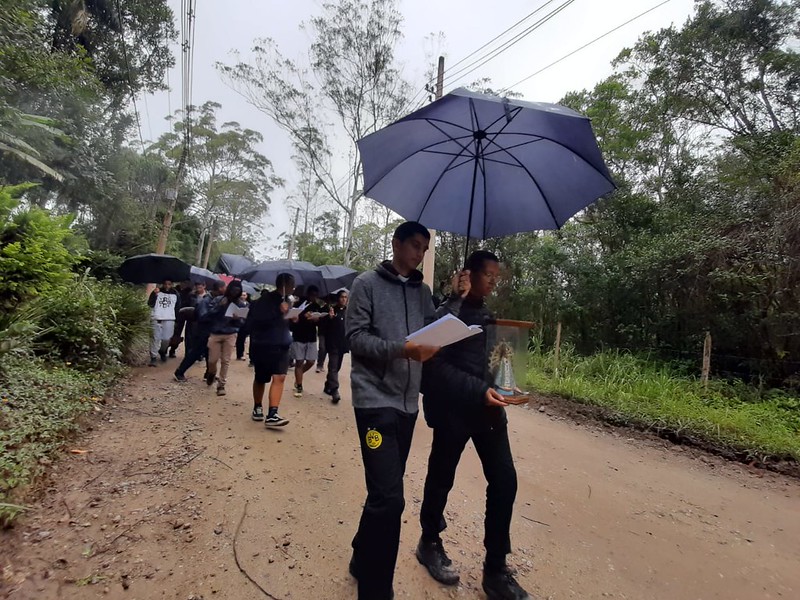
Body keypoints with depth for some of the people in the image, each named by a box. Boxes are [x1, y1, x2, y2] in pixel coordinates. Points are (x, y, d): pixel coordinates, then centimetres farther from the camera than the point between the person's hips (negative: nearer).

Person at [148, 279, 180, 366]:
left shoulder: (175, 294, 9)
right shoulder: (156, 292, 4)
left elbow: (178, 307, 16)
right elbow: (150, 304, -5)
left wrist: (176, 319, 12)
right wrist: (154, 294, -19)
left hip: (169, 319, 1)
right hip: (157, 319, -1)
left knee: (166, 339, 4)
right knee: (156, 338, -4)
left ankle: (163, 352, 32)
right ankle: (153, 357, 1)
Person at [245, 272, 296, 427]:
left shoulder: (287, 300, 7)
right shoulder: (265, 300, -13)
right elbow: (254, 322, -23)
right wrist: (279, 312, -28)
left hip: (282, 345, 5)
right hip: (263, 345, -4)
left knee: (280, 377, -11)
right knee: (260, 378, 13)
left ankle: (272, 415, -12)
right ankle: (257, 408, 35)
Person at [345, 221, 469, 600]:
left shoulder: (422, 291, 14)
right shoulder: (367, 284, -2)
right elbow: (355, 337, -10)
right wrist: (401, 349, -23)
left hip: (408, 402, 6)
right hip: (376, 399, -6)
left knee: (385, 492, 17)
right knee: (389, 497, -11)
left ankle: (363, 561, 38)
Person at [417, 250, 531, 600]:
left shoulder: (485, 314, 13)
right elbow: (436, 365, -17)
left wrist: (494, 389, 4)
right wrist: (477, 391, -24)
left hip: (487, 405, 7)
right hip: (453, 408, -6)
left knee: (504, 480, 3)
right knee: (441, 478, 11)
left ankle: (495, 570, 19)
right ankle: (429, 543, 37)